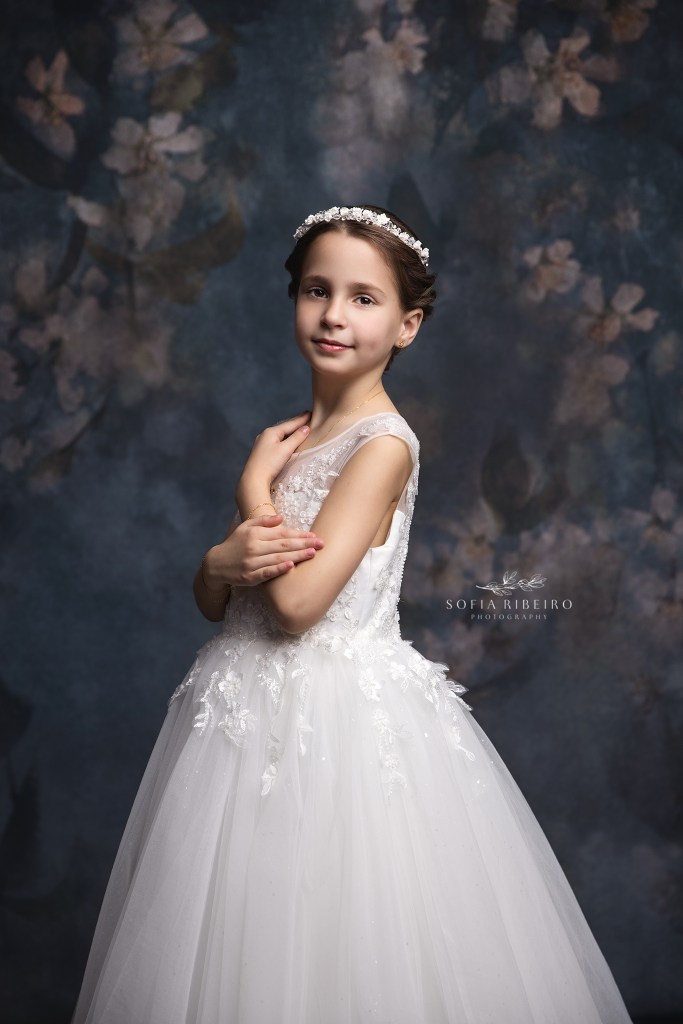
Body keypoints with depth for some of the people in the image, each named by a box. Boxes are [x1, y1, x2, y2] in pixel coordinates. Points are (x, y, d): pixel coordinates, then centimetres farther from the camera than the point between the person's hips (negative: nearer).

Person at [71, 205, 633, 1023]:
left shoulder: (383, 443, -13)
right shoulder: (286, 436, 10)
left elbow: (298, 601, -22)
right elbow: (210, 600, 11)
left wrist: (254, 486, -8)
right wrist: (224, 562, -13)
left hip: (343, 721, -7)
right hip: (254, 711, 7)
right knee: (238, 958, 15)